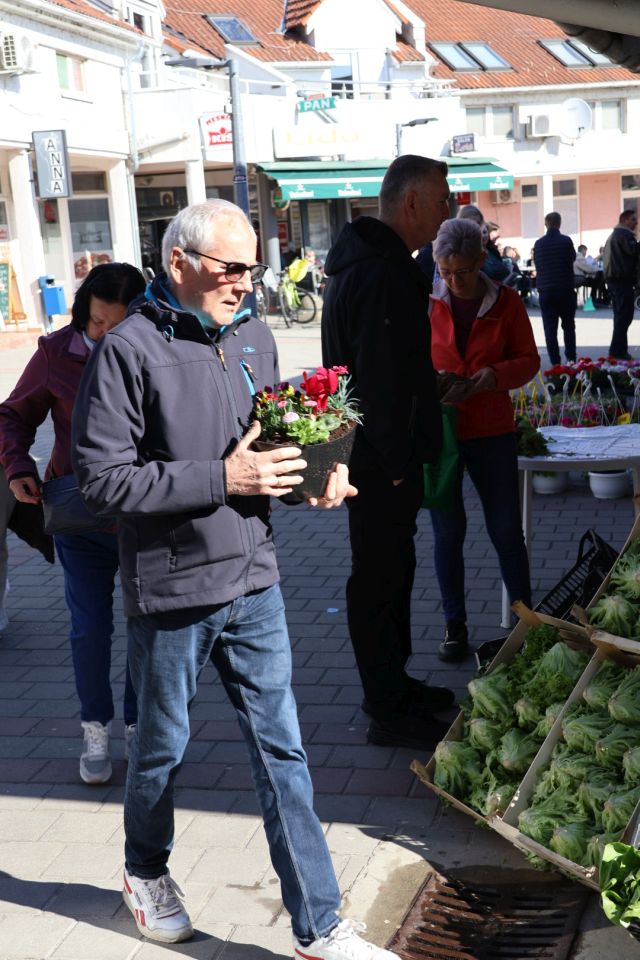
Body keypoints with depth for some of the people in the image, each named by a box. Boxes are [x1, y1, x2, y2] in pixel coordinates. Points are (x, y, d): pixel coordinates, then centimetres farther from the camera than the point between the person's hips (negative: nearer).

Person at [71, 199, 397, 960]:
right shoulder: (130, 350, -14)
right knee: (163, 746, 16)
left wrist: (317, 470, -3)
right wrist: (222, 478, -22)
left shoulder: (252, 338, 5)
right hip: (170, 591, -5)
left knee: (281, 751, 7)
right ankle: (146, 872, 45)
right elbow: (102, 479, -18)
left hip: (253, 583, 5)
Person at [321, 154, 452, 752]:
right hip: (380, 461, -11)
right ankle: (390, 714, 13)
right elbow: (381, 381, -26)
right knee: (379, 579, 0)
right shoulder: (383, 276, -22)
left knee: (391, 569, 20)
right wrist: (399, 463, -20)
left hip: (378, 455, 11)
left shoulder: (367, 263, 13)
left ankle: (392, 687, 34)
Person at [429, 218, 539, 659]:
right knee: (448, 531, 7)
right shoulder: (426, 303, -3)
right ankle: (455, 624, 21)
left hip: (492, 431, 0)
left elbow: (529, 359, 4)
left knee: (507, 531, 5)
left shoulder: (506, 302, -1)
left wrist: (496, 375, -17)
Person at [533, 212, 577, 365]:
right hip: (566, 289, -1)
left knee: (550, 329, 2)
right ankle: (571, 360, 8)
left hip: (545, 291, 1)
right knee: (568, 327, 11)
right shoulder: (566, 241, -7)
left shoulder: (538, 243, 0)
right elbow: (572, 258, 9)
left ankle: (555, 363, -2)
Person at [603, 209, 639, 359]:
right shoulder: (625, 234, -10)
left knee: (620, 316, 14)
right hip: (623, 279, -10)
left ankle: (619, 350, 15)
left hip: (613, 278, 10)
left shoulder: (613, 234, 22)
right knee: (625, 317, -10)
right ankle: (617, 351, -14)